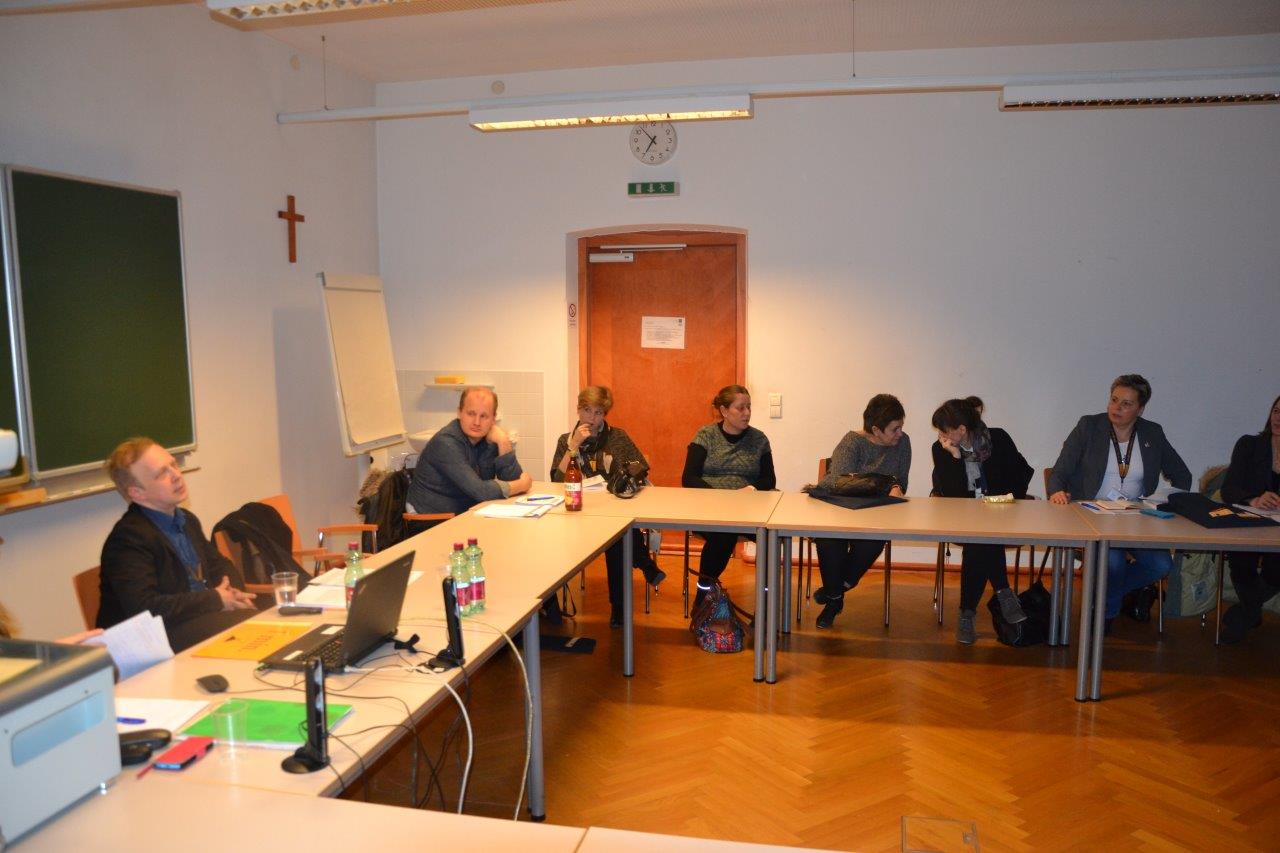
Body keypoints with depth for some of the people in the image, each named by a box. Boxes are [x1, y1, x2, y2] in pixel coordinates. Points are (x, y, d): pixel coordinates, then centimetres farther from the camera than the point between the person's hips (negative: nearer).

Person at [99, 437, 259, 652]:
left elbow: (219, 565, 24)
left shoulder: (187, 520, 13)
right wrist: (216, 600, -15)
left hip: (204, 618, 8)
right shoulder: (127, 538, -13)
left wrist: (231, 593, 0)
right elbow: (145, 609, -23)